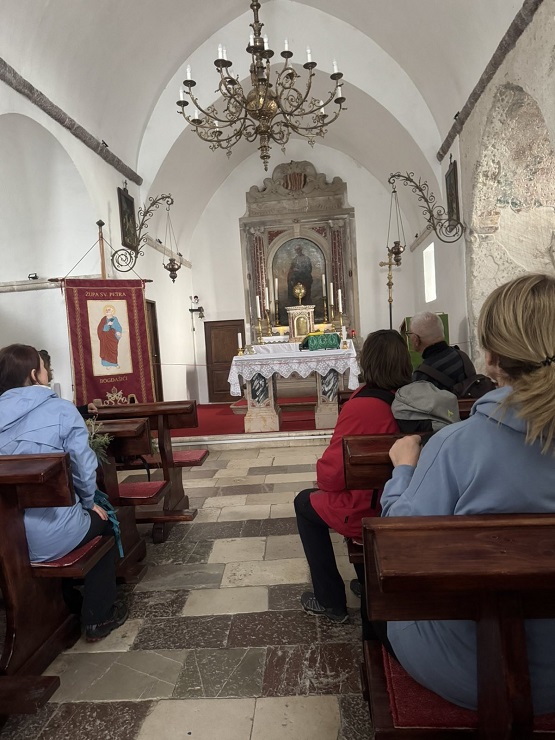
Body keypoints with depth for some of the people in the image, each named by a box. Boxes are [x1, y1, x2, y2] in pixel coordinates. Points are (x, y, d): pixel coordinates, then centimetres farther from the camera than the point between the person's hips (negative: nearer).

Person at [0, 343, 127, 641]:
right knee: (102, 522, 26)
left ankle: (65, 604, 51)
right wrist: (90, 502, 7)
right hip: (50, 537, -5)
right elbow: (84, 466, -13)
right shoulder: (60, 409, -12)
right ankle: (98, 618, 30)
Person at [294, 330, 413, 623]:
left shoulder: (361, 406, -26)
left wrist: (322, 473, 1)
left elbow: (332, 474, -22)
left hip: (367, 513, -6)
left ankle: (331, 601, 24)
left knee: (305, 502, 19)